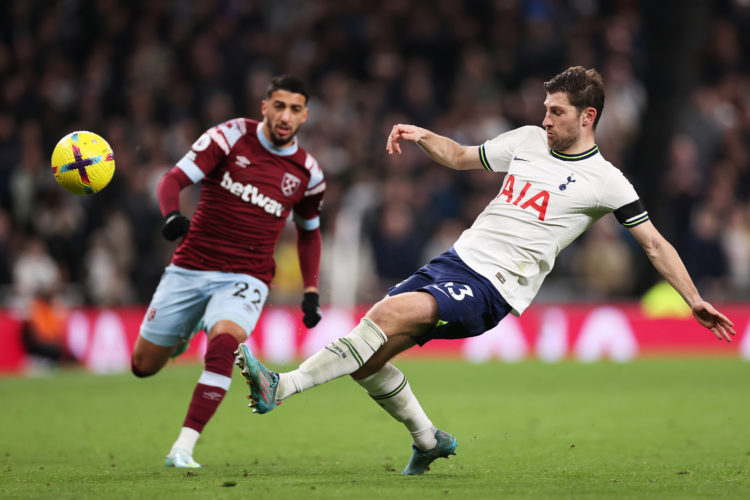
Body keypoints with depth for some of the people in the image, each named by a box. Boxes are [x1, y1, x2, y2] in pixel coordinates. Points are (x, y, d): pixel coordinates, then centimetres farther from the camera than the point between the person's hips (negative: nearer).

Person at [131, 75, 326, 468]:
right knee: (144, 364, 7)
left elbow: (309, 232, 20)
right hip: (190, 268, 1)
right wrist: (172, 215, -34)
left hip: (245, 278, -1)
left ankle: (183, 448, -31)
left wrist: (311, 293, 11)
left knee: (224, 342, -32)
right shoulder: (231, 136, -6)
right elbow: (174, 179, -12)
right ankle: (186, 329, 43)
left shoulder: (307, 173, 3)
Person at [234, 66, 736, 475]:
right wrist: (423, 136, 9)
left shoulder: (604, 180, -3)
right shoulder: (528, 140, 14)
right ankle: (429, 442, 21)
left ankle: (282, 386, -32)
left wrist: (695, 301, -5)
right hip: (457, 259, 7)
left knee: (391, 314, -29)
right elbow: (461, 157, 29)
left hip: (491, 288, -7)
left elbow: (654, 243, 1)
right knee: (367, 355, -1)